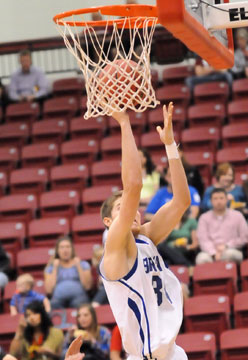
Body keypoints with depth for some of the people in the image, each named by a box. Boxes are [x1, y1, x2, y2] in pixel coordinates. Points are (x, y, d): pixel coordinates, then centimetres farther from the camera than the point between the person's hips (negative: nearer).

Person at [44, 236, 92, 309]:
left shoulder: (83, 264, 19)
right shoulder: (51, 267, 20)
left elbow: (87, 286, 3)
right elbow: (49, 290, 5)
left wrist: (78, 266, 5)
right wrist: (55, 268, 7)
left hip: (78, 296, 0)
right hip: (58, 298, 0)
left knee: (78, 303, -38)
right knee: (54, 304, -37)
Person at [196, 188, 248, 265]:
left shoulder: (237, 216, 12)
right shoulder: (204, 218, 12)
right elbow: (203, 239, 0)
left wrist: (227, 246, -4)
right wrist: (214, 253, -18)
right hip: (211, 252, 0)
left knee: (230, 253, -38)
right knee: (202, 258, -36)